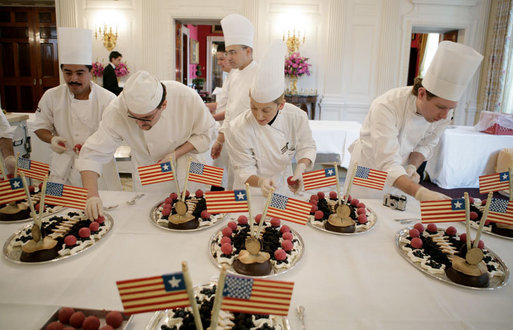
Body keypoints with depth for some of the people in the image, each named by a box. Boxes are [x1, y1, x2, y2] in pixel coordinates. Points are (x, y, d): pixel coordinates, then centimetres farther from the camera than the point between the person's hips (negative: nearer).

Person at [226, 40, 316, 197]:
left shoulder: (297, 117, -21)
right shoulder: (238, 129, -29)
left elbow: (306, 147, -6)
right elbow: (244, 170, -21)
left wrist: (300, 168, -26)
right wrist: (260, 181, -42)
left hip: (282, 188, 2)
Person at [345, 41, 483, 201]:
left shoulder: (443, 113, -17)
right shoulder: (386, 107, -36)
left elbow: (426, 144, 1)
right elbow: (388, 164, -42)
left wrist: (412, 167, -19)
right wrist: (421, 193, -55)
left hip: (400, 170, 5)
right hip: (370, 163, -4)